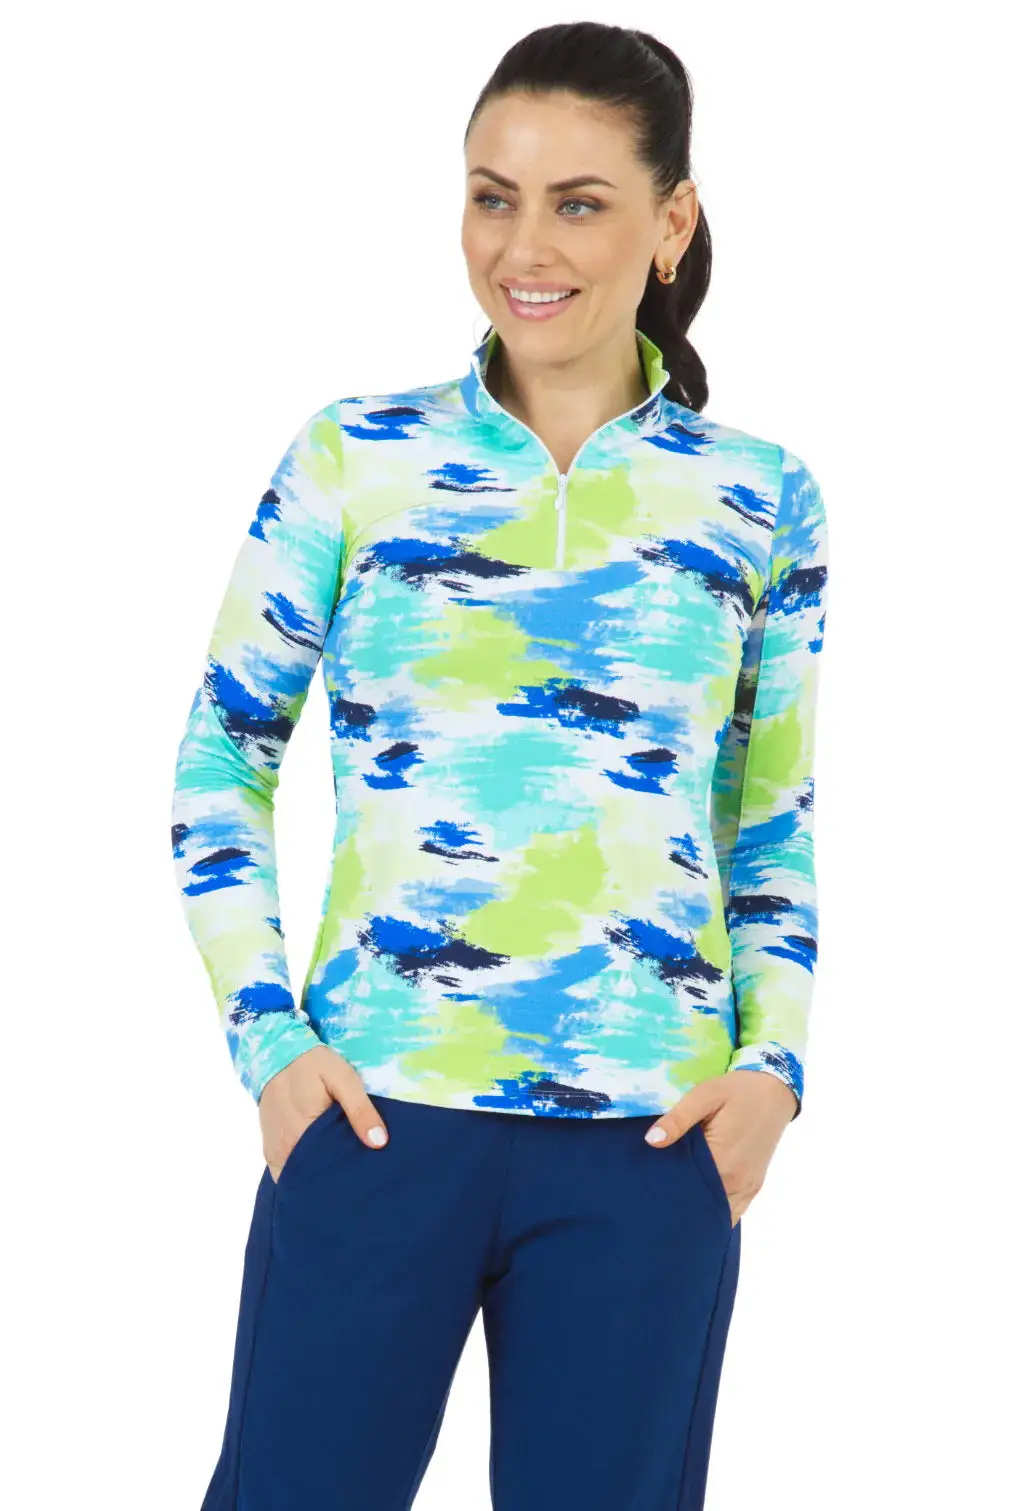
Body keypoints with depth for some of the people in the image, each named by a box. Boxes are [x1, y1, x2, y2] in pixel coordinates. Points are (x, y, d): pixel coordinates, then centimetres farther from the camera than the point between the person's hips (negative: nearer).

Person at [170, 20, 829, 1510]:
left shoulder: (757, 499, 6)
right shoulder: (354, 461, 2)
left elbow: (777, 823, 13)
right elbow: (222, 757, 6)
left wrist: (774, 1061, 0)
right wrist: (266, 1037, -3)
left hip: (653, 1146, 1)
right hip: (376, 1110, -1)